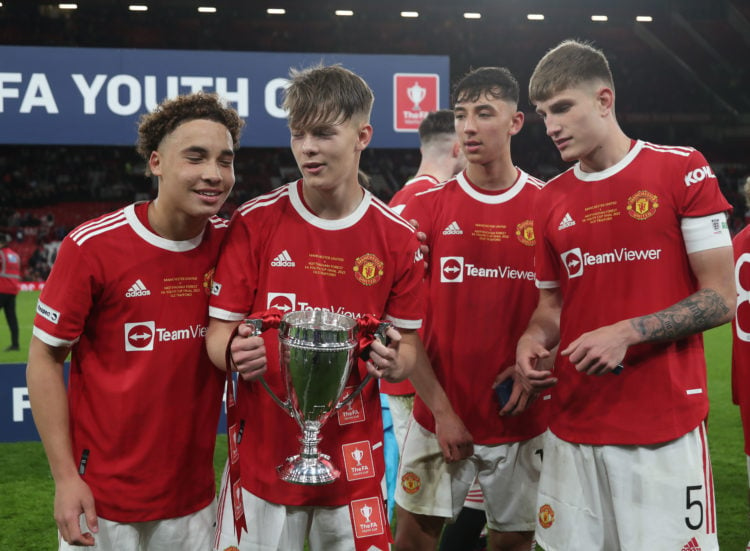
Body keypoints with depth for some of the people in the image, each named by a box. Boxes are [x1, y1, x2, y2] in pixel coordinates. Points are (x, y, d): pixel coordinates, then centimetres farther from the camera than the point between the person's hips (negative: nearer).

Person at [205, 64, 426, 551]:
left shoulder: (397, 238, -2)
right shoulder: (255, 223, -5)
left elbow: (409, 347, 5)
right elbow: (219, 331, -2)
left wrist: (393, 362, -17)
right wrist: (235, 354, -24)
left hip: (354, 458, 1)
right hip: (264, 452, -1)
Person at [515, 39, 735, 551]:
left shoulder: (682, 170, -4)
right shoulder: (553, 199, 10)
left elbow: (722, 298, -6)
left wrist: (629, 332, -17)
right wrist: (532, 339, -3)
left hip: (666, 427, -4)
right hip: (573, 427, 4)